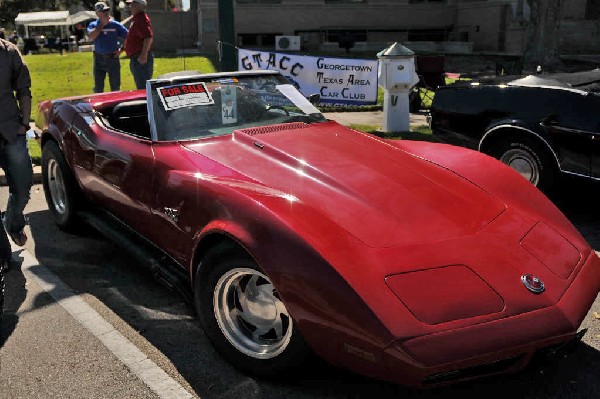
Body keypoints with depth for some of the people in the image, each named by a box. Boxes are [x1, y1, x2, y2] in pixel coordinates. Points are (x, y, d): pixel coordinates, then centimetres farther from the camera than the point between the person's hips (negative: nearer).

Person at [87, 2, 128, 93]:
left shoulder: (116, 25, -1)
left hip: (113, 58, -1)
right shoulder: (93, 25, 2)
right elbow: (91, 37, -18)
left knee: (115, 87, 6)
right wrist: (102, 24, -13)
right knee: (98, 88, 8)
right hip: (98, 59, 1)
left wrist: (121, 49, -3)